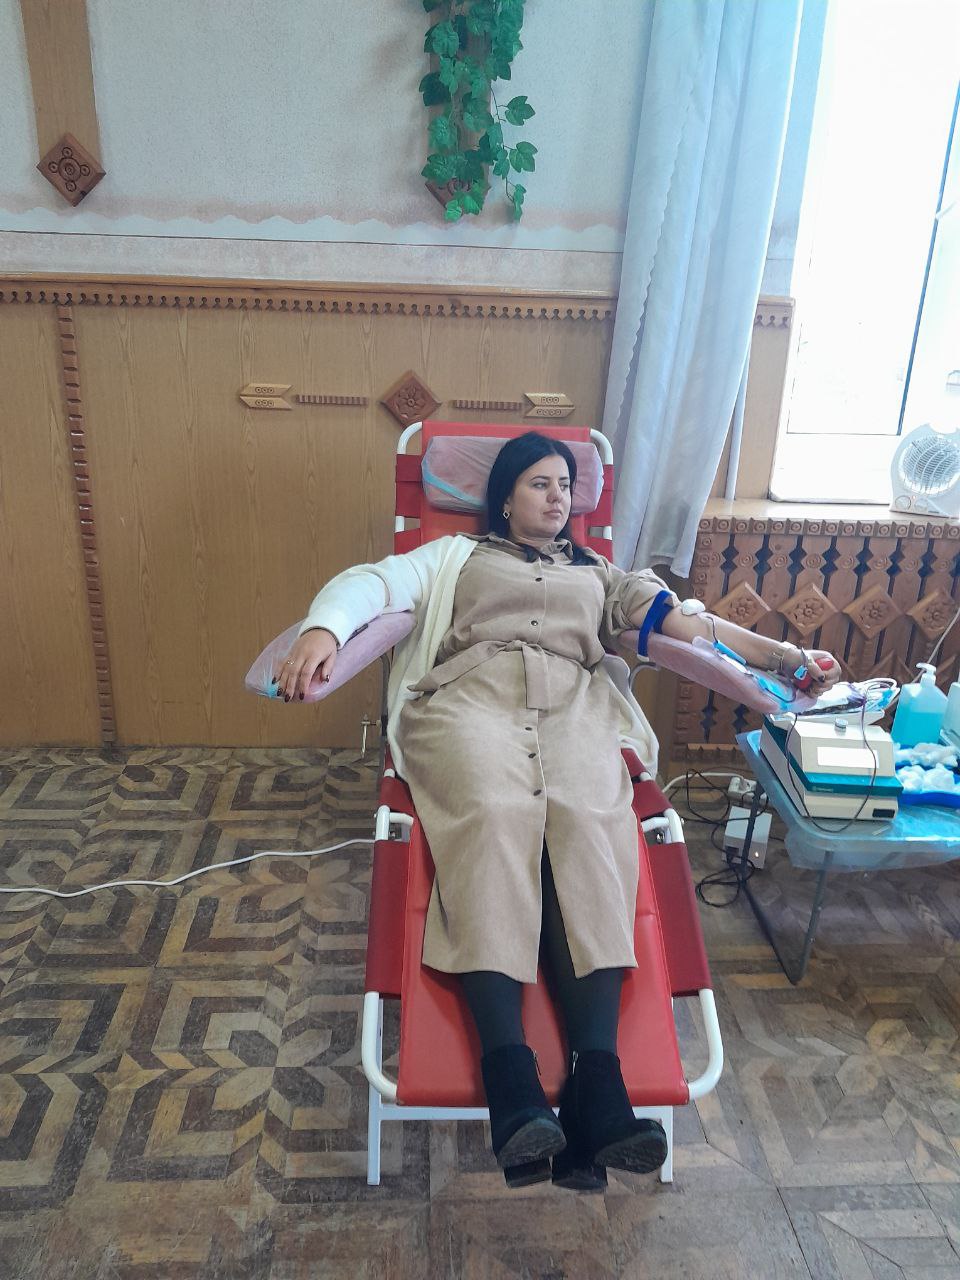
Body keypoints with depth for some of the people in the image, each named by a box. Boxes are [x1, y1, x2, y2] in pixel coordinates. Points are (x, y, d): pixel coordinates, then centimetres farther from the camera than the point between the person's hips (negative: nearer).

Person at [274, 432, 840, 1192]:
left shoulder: (598, 574, 35)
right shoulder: (457, 556, 29)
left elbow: (680, 620, 21)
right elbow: (376, 582, 11)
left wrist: (782, 655, 6)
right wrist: (323, 629, -13)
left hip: (575, 710, 2)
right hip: (472, 699, -1)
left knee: (589, 825, -31)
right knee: (494, 816, -34)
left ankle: (596, 1081, -41)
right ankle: (511, 1080, -41)